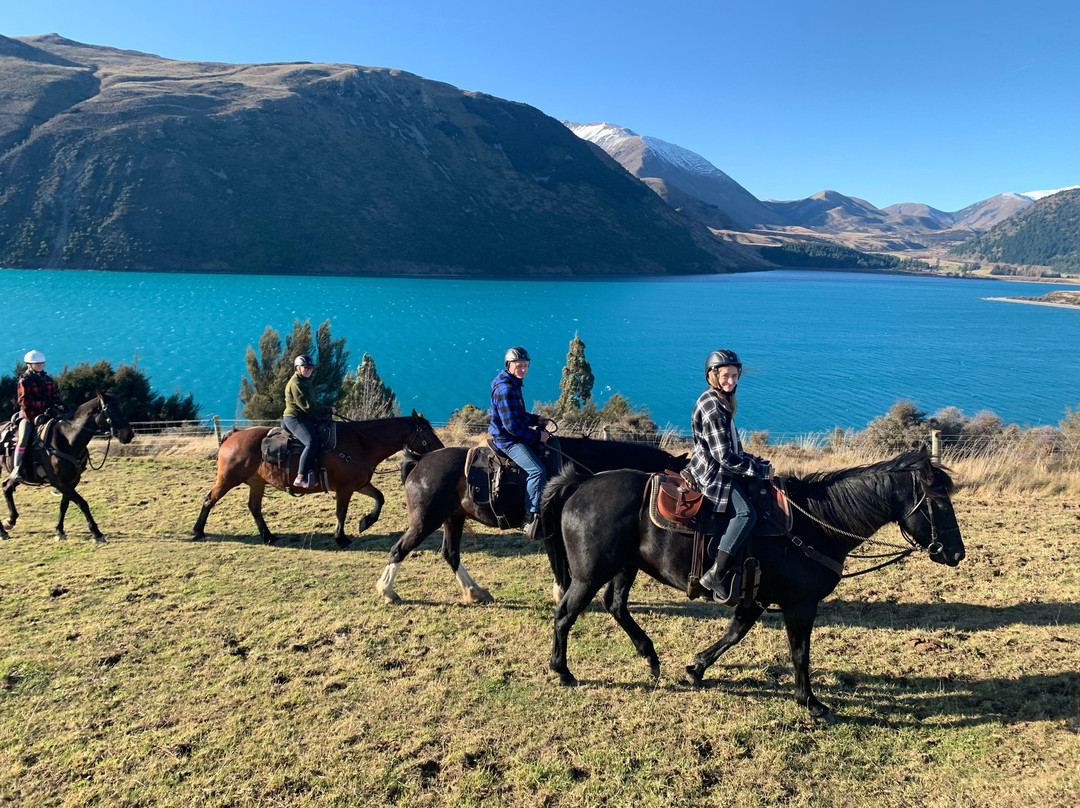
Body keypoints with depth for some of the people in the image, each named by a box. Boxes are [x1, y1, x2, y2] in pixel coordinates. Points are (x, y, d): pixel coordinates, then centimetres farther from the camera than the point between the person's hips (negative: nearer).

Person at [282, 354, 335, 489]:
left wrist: (326, 411, 5)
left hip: (307, 418, 10)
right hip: (294, 419, -10)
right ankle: (300, 478, -30)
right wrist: (328, 411, -14)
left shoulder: (307, 382, 19)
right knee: (312, 442, -28)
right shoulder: (295, 384, -13)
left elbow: (314, 403, 23)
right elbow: (307, 406, -20)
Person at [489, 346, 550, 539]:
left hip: (514, 436, 11)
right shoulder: (505, 389, -20)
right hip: (507, 440, -11)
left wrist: (536, 419, 10)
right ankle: (532, 519, -17)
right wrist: (536, 435, -17)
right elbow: (512, 425, -23)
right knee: (537, 471, -24)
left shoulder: (513, 385, 12)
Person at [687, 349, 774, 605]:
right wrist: (761, 470, -15)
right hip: (711, 474, -10)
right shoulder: (712, 406, -18)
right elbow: (724, 456, -22)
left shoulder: (722, 402, 14)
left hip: (720, 471, 10)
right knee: (745, 512, -23)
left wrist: (760, 463, 11)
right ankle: (717, 574, -23)